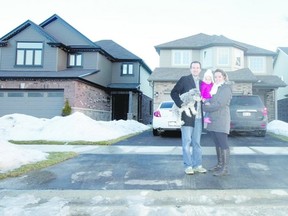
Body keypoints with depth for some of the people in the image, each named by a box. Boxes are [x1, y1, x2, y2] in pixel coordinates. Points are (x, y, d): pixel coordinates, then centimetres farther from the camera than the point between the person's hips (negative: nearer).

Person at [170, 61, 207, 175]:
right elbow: (174, 93, -4)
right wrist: (181, 105, -14)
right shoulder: (184, 79, 0)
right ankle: (188, 166, 9)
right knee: (187, 141, -1)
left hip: (198, 117, 5)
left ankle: (197, 165, 20)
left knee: (196, 142, 11)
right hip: (187, 115, -5)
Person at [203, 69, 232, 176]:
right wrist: (206, 104, -8)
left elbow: (219, 105, -16)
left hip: (221, 121, -8)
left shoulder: (226, 89, -6)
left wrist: (206, 107, -5)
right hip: (212, 121, 8)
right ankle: (220, 164, 22)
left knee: (223, 144, -6)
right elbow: (206, 102, 14)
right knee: (217, 144, 13)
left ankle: (225, 168, -2)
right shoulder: (213, 89, 19)